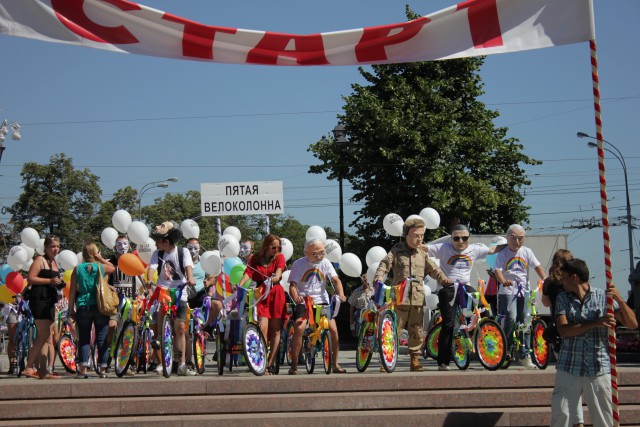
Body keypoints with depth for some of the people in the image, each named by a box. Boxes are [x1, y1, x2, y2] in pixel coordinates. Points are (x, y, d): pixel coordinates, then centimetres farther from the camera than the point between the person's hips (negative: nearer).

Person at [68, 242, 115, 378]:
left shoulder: (77, 269, 3)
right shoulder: (101, 267, 0)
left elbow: (72, 291, 3)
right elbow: (113, 267, 24)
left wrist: (71, 309, 9)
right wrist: (101, 259, 14)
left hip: (83, 308, 1)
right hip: (100, 307, 0)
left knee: (84, 338, 6)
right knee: (102, 338, 6)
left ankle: (82, 369, -4)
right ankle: (103, 369, 6)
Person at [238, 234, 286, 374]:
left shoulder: (279, 257, 13)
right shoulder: (255, 259, 12)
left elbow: (279, 269, -8)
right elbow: (248, 273, -3)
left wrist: (276, 277, -31)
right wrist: (239, 285, -22)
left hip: (276, 294, 1)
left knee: (275, 330, 0)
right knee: (262, 327, -16)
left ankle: (270, 364, 6)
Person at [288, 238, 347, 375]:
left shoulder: (325, 263, 3)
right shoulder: (299, 264, -5)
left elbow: (336, 279, -5)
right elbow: (292, 285, -10)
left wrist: (341, 294, -24)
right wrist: (296, 297, -32)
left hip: (321, 301, 3)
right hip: (303, 302, -3)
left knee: (333, 329, -12)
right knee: (299, 328, -25)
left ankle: (335, 364, 4)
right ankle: (294, 365, -13)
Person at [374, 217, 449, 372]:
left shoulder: (423, 253, 11)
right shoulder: (397, 250, 1)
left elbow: (433, 269, 13)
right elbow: (384, 264, -4)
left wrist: (443, 279, -4)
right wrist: (378, 278, -21)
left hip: (418, 299, 3)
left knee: (416, 330, 7)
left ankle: (415, 359, 17)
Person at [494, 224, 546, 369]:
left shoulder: (526, 252, 8)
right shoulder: (503, 254, -3)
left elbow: (537, 266, 5)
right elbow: (498, 270, -15)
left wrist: (545, 279, -10)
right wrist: (503, 281, -34)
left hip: (524, 291, 4)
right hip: (508, 291, -3)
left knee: (525, 322, 3)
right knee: (511, 318, -21)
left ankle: (524, 356, 11)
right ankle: (505, 347, -2)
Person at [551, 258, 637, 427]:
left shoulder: (604, 297, 0)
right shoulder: (563, 298, 6)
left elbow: (632, 324, -2)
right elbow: (563, 330, -8)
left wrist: (619, 299, -16)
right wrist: (595, 323, -17)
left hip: (598, 369, -1)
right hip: (568, 369, 1)